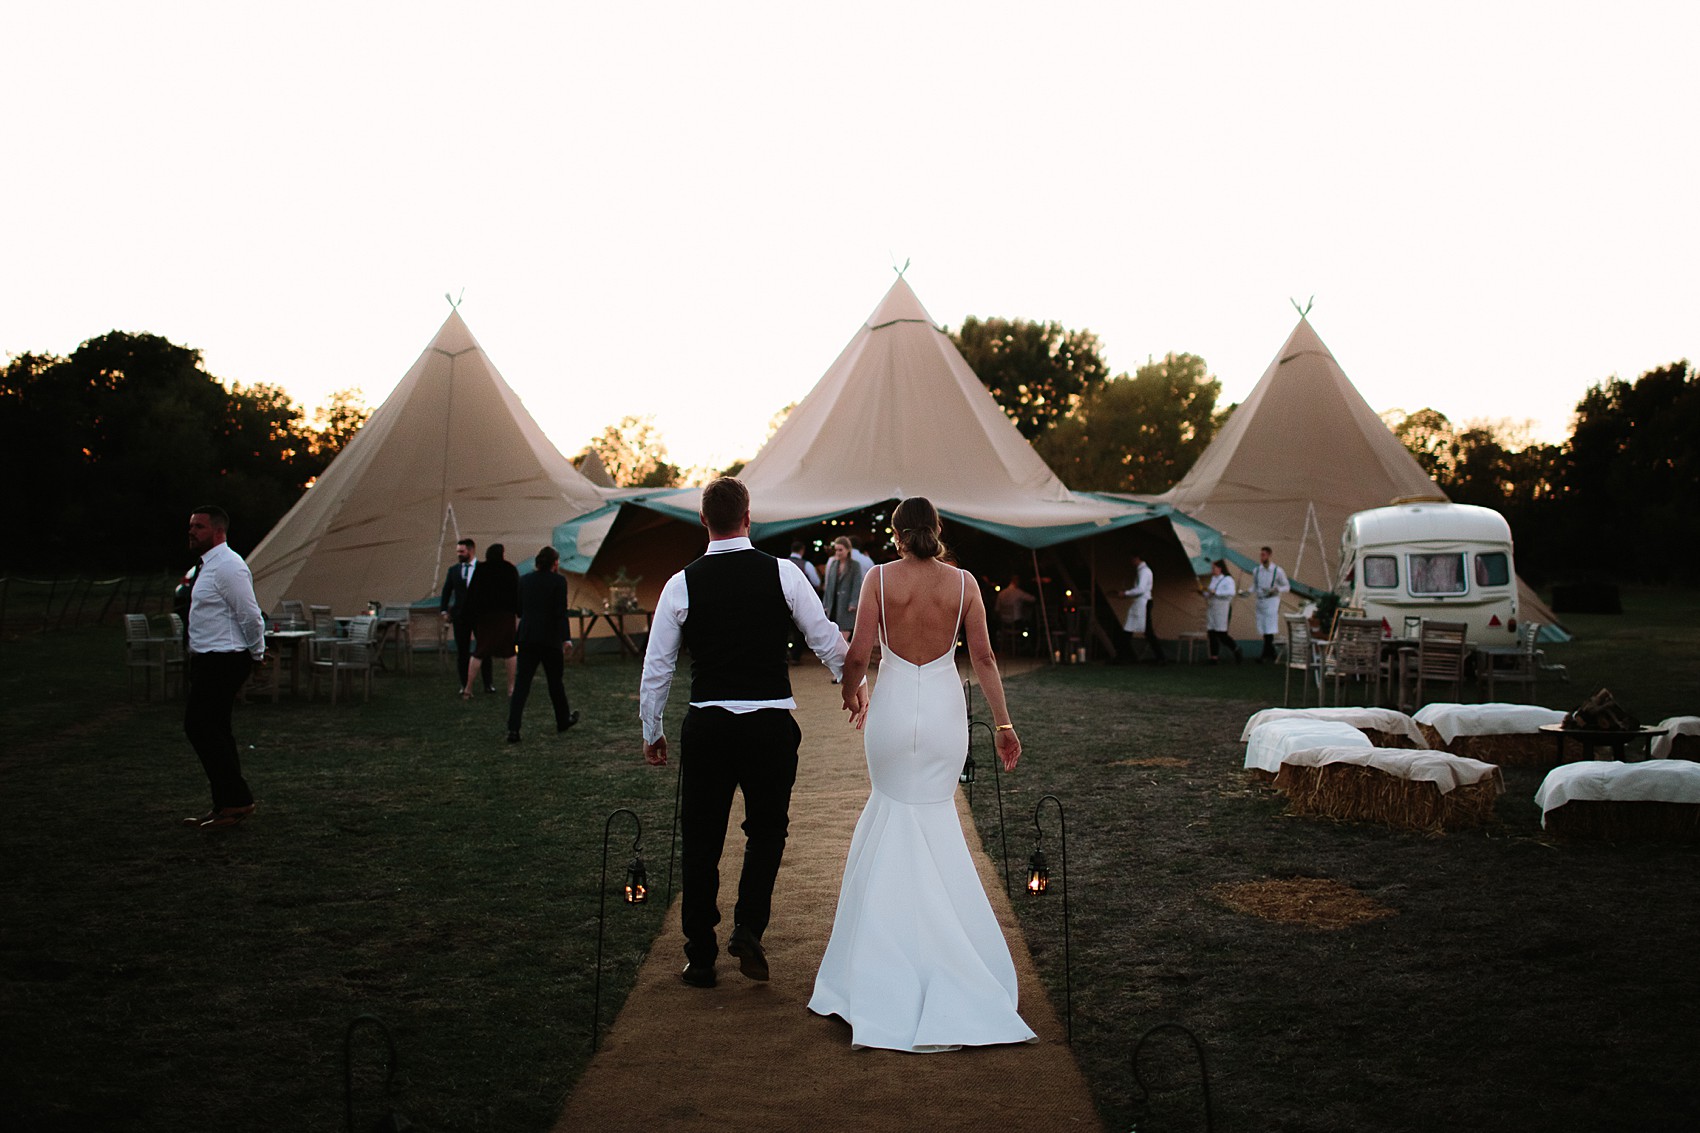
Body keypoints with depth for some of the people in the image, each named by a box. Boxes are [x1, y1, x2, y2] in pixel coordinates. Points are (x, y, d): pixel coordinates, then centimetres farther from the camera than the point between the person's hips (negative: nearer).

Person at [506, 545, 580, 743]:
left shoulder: (525, 580, 6)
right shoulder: (558, 581, -7)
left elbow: (519, 610, 10)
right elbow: (561, 612, -12)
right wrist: (565, 639, -10)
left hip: (526, 637, 3)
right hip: (550, 638, -3)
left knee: (522, 682, 1)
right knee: (555, 680, 13)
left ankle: (513, 728, -10)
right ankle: (563, 720, 31)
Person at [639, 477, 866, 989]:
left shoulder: (682, 584, -2)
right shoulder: (783, 573, -3)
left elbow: (656, 667, 3)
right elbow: (827, 639, 4)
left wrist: (652, 731, 16)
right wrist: (854, 685, 22)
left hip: (706, 726, 1)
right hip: (771, 724, 0)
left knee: (701, 841, 12)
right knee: (767, 830, 19)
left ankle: (700, 958, 20)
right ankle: (748, 928, 3)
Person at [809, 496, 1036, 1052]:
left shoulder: (879, 577, -5)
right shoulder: (963, 582, 0)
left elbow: (858, 653, -8)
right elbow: (983, 658, -1)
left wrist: (850, 694, 12)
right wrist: (1002, 722, 5)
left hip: (893, 709, -1)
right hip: (945, 712, 1)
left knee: (894, 810, 16)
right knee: (932, 818, 15)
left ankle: (888, 938, 17)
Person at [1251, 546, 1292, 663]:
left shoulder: (1278, 571, -6)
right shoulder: (1256, 570, 6)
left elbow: (1287, 586, 2)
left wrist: (1276, 589, -17)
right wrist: (1251, 592, -2)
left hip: (1272, 601, -5)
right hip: (1260, 601, 5)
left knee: (1269, 630, -9)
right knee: (1263, 630, 9)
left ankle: (1264, 655, -11)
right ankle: (1271, 653, 22)